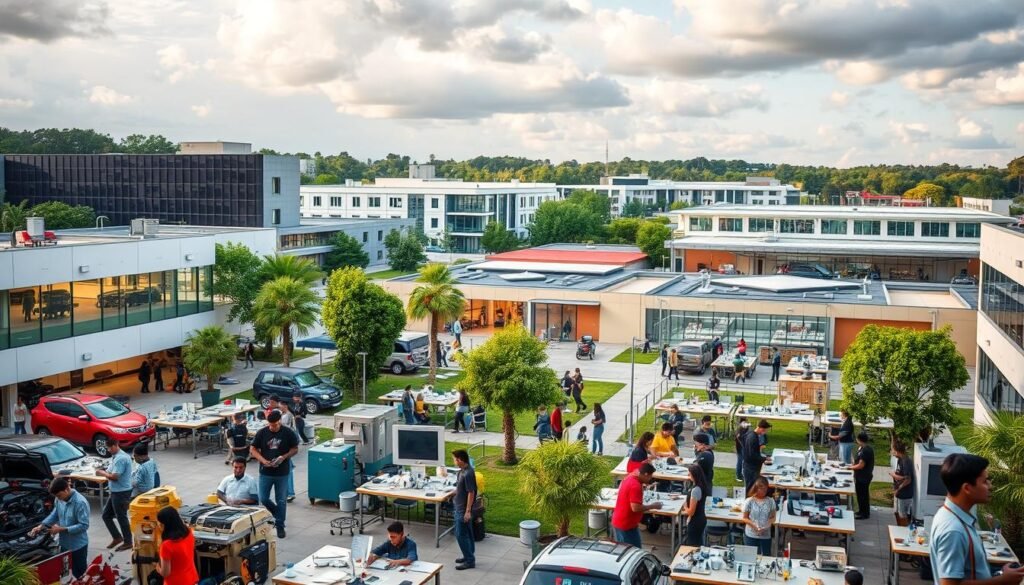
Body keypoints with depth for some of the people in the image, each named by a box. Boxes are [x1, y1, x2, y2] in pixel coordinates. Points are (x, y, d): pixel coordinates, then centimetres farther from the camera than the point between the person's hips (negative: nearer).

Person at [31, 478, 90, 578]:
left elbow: (83, 525, -26)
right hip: (64, 542, 7)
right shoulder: (59, 499, -4)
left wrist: (62, 529, -26)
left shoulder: (80, 502, -28)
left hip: (78, 545, -7)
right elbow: (55, 514, 13)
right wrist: (41, 526, -2)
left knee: (80, 573, 7)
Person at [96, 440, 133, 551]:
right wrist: (105, 472, -1)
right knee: (106, 515, 15)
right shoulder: (115, 456, 10)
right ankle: (117, 537, 25)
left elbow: (114, 476, -25)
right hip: (115, 492, 10)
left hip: (121, 493, -10)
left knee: (121, 517, 0)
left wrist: (103, 473, -9)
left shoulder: (121, 458, -22)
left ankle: (128, 542, 12)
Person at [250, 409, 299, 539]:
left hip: (282, 473, -1)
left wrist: (284, 457, -18)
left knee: (281, 501, 5)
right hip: (265, 472, 1)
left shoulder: (288, 433, -7)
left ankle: (280, 525, 19)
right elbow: (253, 450, 0)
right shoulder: (262, 433, -6)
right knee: (263, 499, 4)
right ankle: (277, 513, 31)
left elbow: (295, 449, 0)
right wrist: (263, 460, -17)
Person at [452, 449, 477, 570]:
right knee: (467, 533, 18)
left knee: (461, 535, -4)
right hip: (460, 507, 10)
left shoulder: (468, 474, -25)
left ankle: (469, 561, 3)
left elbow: (471, 493, -23)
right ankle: (469, 556, 28)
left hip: (464, 509, -10)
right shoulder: (463, 471, 5)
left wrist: (468, 511, -22)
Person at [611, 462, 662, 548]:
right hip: (627, 525, -10)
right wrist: (652, 506, -16)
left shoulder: (630, 477, 4)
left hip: (619, 522, 10)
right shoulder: (635, 486, -25)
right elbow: (636, 508, -28)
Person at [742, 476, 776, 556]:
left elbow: (773, 518, 6)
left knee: (766, 556, 6)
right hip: (751, 535, -2)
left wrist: (768, 524, -15)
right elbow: (745, 518, -2)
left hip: (766, 535, 2)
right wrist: (754, 525, -18)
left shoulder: (771, 501, 0)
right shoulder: (749, 501, -6)